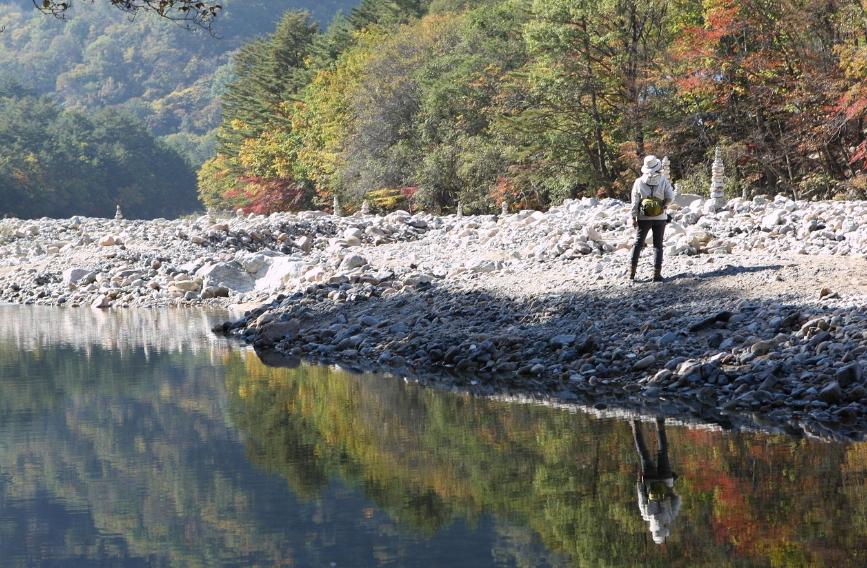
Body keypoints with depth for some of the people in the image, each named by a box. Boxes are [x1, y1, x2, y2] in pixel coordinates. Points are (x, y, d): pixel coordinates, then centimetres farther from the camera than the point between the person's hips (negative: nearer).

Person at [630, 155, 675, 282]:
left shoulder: (639, 182, -7)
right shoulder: (663, 181, -8)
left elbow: (635, 201, -5)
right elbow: (670, 198, -9)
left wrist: (634, 217, 0)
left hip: (643, 218, 0)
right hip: (660, 218, 0)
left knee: (638, 244, 12)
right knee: (658, 245, 7)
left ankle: (632, 271, 7)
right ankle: (657, 273, 2)